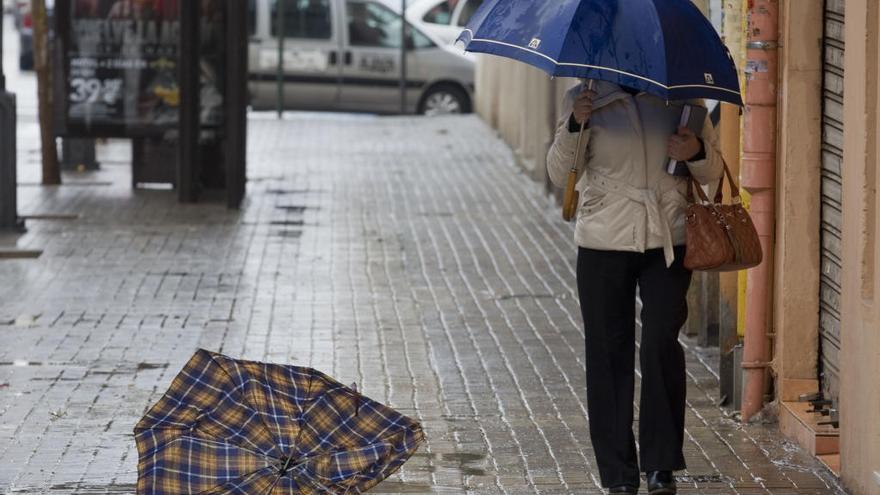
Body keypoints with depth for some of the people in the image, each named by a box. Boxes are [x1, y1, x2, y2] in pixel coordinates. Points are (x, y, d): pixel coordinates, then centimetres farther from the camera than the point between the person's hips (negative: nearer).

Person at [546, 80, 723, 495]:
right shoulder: (586, 99, 5)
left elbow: (712, 172, 14)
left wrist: (696, 152, -9)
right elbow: (559, 173, -1)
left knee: (661, 344, -12)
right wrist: (574, 126, -18)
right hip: (603, 243, 0)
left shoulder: (680, 97, 7)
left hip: (667, 242, 0)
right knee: (609, 354, 2)